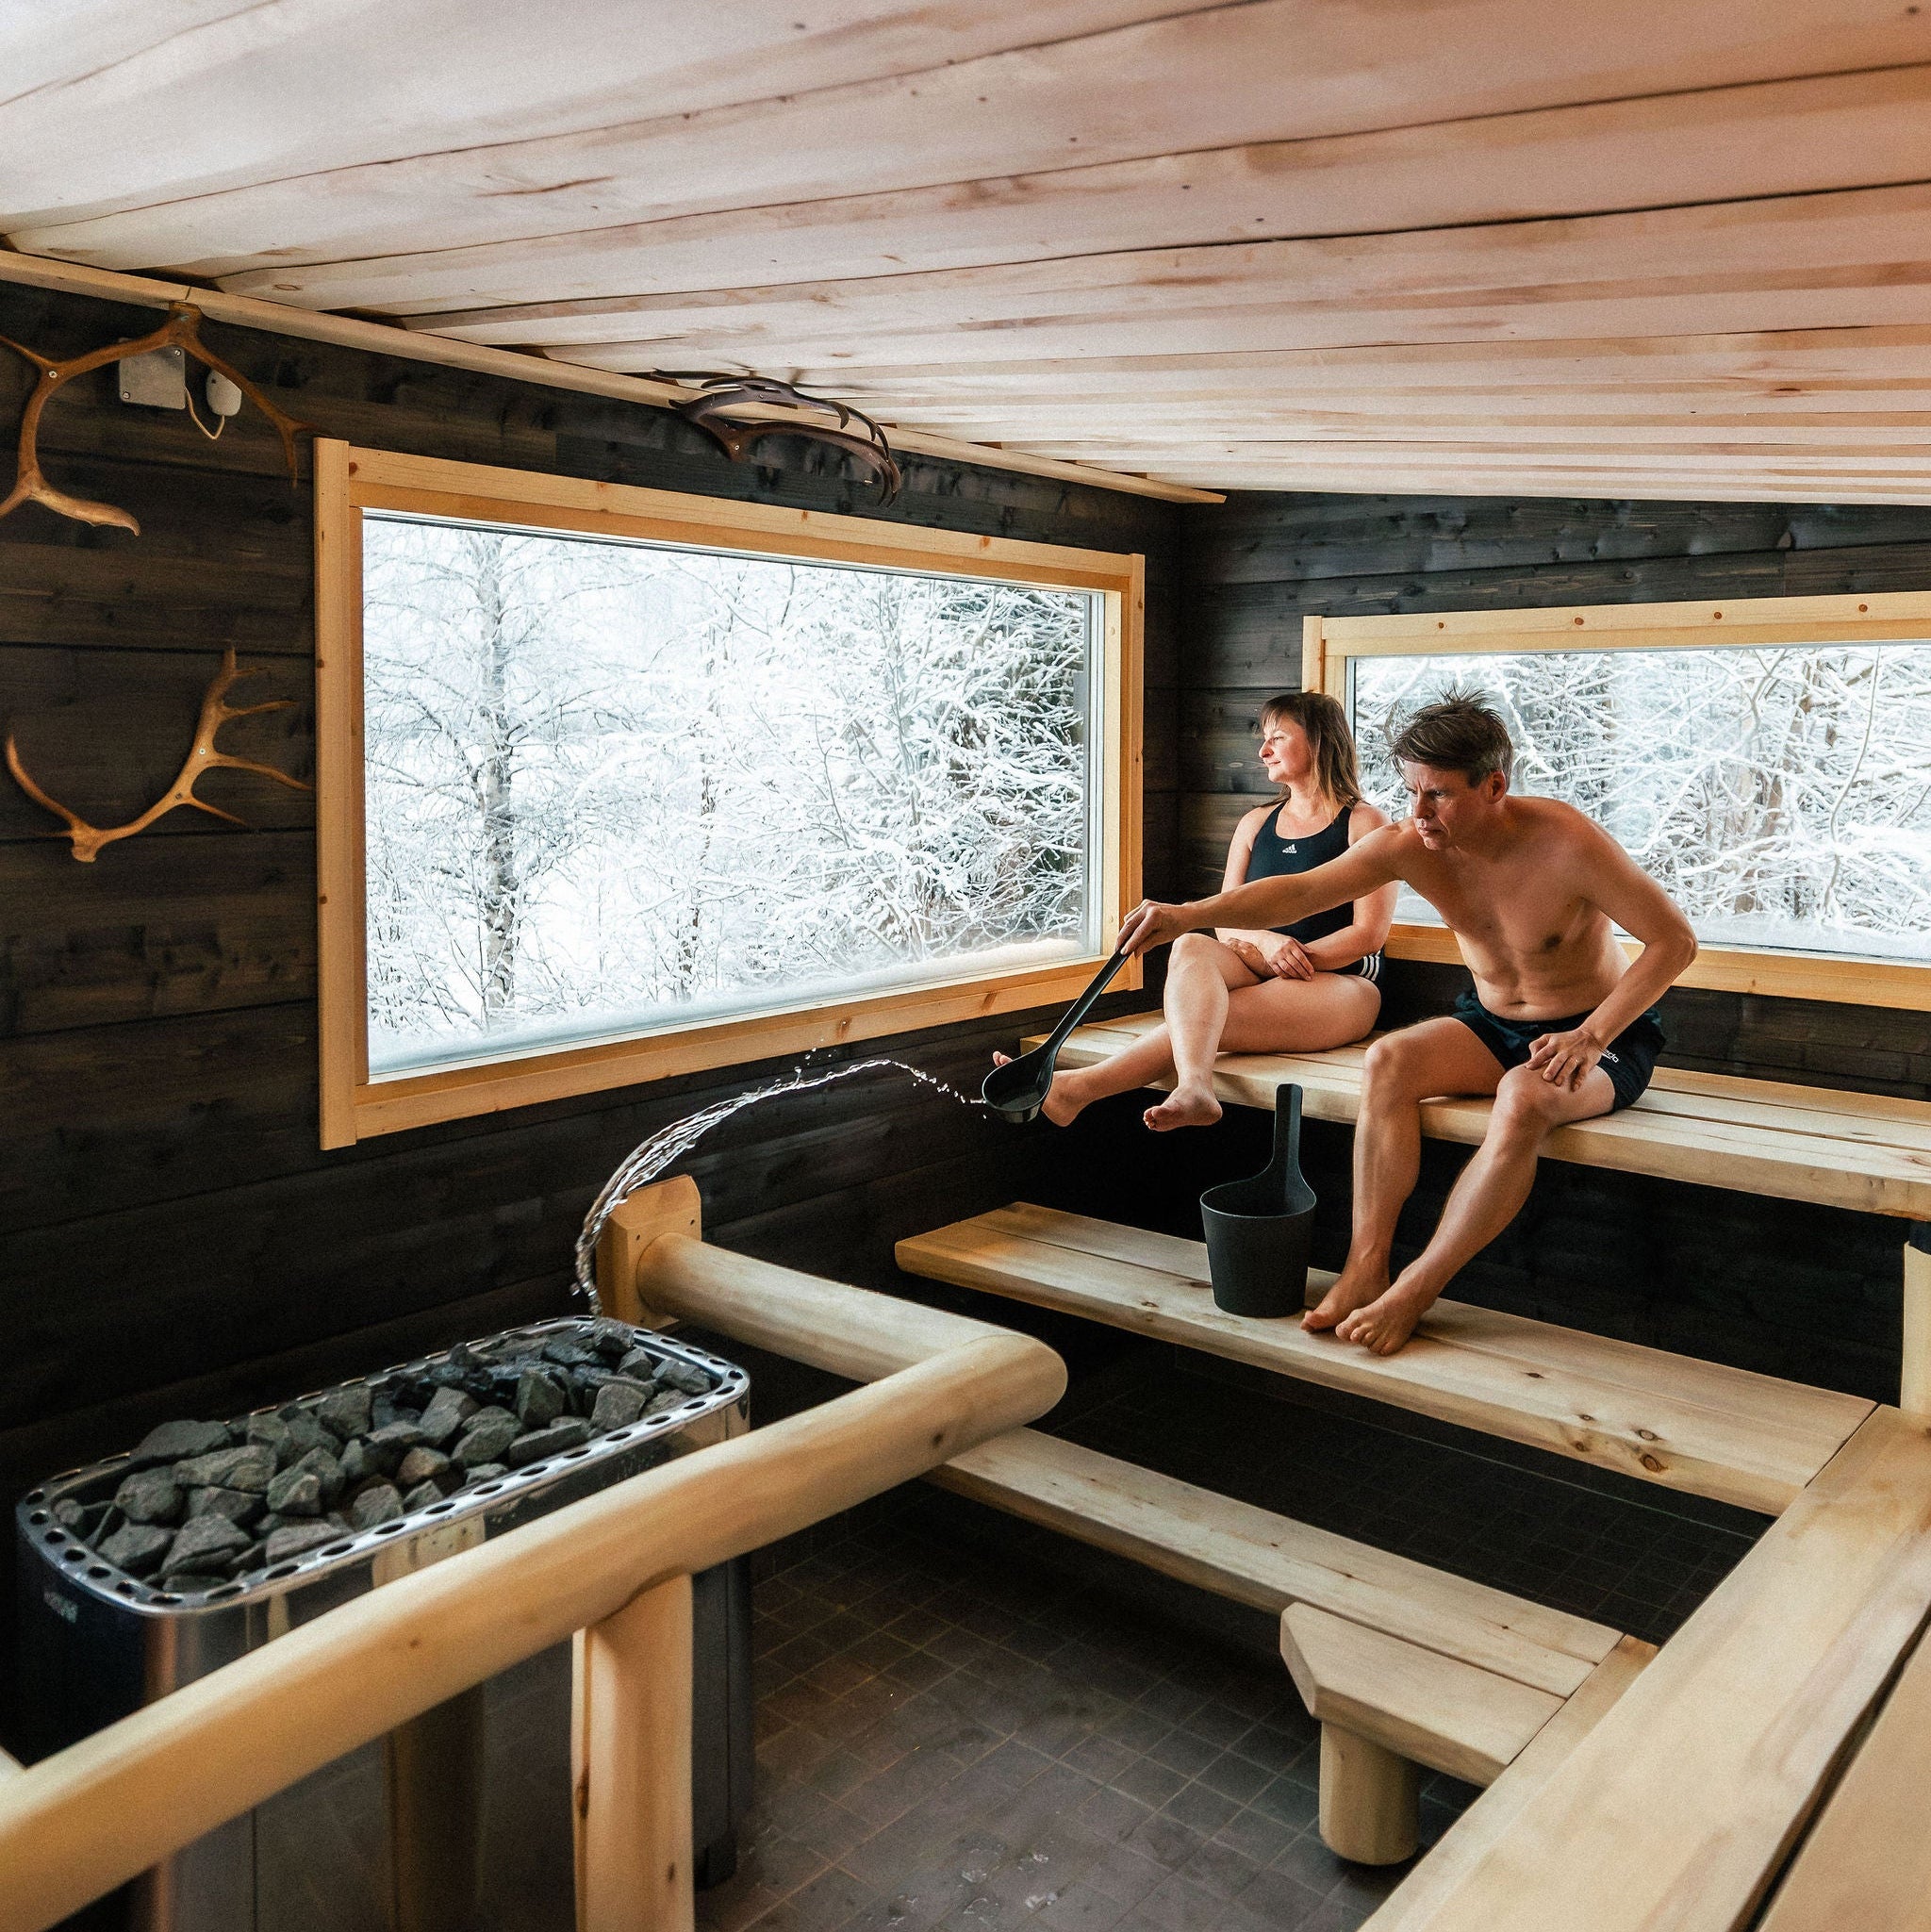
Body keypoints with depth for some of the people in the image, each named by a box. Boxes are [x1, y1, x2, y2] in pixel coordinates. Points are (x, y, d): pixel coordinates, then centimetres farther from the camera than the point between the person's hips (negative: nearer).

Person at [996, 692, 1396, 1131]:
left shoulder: (1364, 823, 4)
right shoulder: (1256, 823, 20)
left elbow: (1370, 933, -4)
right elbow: (1224, 924, 11)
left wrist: (1296, 958, -15)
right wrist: (1265, 941, -11)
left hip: (1341, 984, -4)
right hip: (1260, 975, 5)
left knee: (1197, 1018, -31)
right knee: (1191, 947, -31)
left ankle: (1079, 1087, -46)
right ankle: (1192, 1087, -58)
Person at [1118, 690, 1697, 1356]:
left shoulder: (1566, 843, -25)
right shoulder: (1408, 845, -13)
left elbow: (1675, 940, -19)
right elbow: (1300, 890, -25)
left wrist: (1589, 1036, -27)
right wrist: (1190, 915, -41)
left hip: (1605, 1032, -5)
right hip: (1492, 1024, 5)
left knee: (1523, 1099, -36)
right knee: (1386, 1062, -22)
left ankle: (1415, 1291, -28)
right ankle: (1366, 1268, -23)